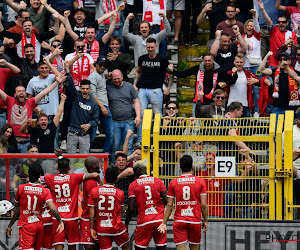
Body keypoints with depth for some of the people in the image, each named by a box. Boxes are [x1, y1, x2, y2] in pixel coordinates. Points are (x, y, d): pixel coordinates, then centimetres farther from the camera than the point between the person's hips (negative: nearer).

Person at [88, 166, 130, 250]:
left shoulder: (94, 191, -4)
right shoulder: (120, 193, -6)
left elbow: (91, 212, -4)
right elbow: (120, 211, 6)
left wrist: (92, 228, 1)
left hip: (101, 228, 1)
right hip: (117, 227, -1)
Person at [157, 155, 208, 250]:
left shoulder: (173, 183, 1)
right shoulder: (200, 182, -1)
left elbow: (169, 205, 1)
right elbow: (203, 204, -3)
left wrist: (164, 223, 7)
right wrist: (205, 220, 9)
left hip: (179, 221, 0)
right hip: (195, 221, 0)